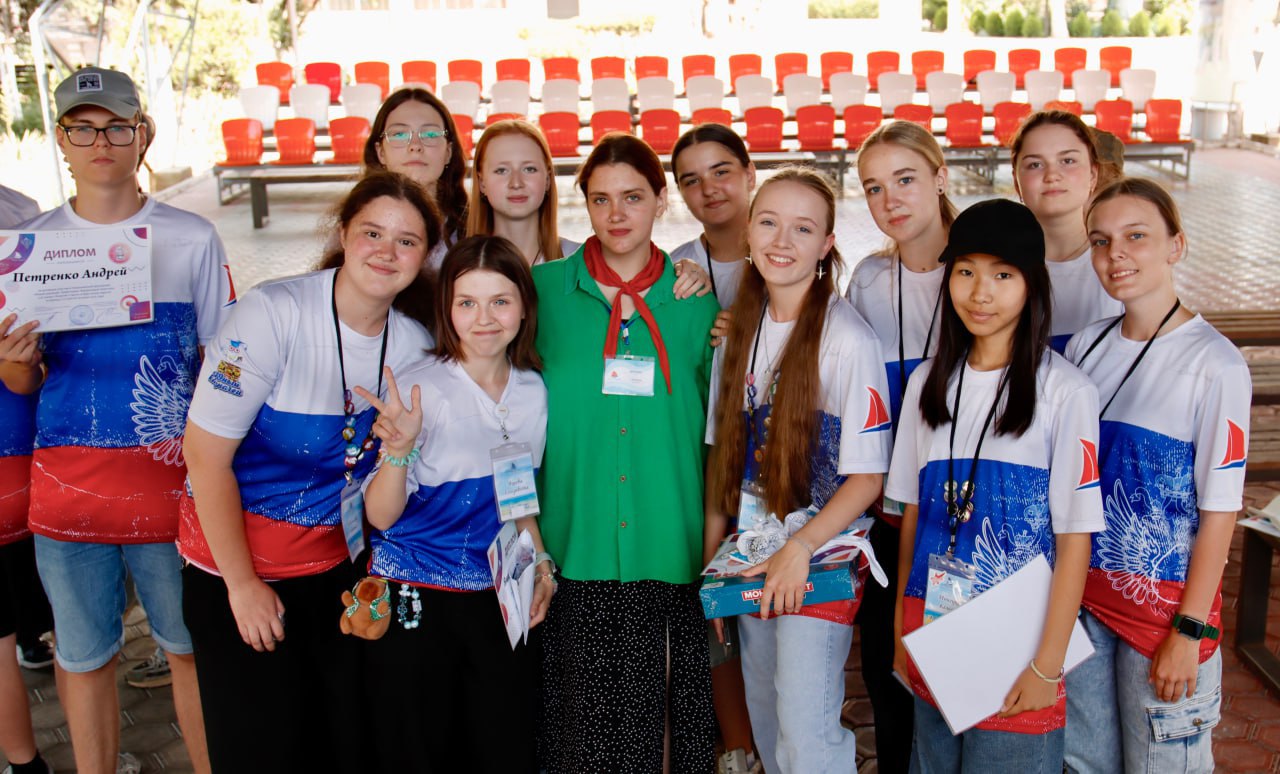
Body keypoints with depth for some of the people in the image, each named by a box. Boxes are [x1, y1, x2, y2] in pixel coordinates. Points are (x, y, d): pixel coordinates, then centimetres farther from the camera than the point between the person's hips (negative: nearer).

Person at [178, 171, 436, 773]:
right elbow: (206, 455, -17)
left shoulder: (414, 344, -5)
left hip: (338, 566, 4)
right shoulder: (273, 313, -20)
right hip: (236, 565, -4)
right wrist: (243, 584, -13)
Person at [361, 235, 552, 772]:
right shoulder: (417, 390, -12)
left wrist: (539, 561, 2)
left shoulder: (533, 391, 2)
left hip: (498, 602, 4)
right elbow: (381, 515, -13)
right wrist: (400, 447, -29)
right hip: (414, 605, -4)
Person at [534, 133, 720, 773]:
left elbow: (715, 427, 14)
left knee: (655, 718, 5)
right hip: (573, 550, 0)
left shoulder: (694, 303, 7)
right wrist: (528, 534, 2)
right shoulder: (545, 289, 4)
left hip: (669, 552, 1)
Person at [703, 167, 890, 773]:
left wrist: (799, 549, -18)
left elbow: (868, 476, -11)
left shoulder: (848, 339, -14)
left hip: (820, 561, -6)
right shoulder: (738, 331, 5)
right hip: (751, 561, 6)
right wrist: (710, 564, 7)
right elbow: (722, 452, 9)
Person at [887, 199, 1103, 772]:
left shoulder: (1066, 391, -10)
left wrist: (1047, 666, -12)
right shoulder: (928, 382, 4)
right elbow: (913, 512, 9)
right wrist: (901, 629, 8)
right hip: (933, 628, 4)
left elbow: (1075, 537, -11)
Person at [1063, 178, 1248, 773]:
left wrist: (1190, 629, -13)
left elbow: (1219, 508, -13)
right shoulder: (1085, 347, 2)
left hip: (1166, 604, -5)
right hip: (1083, 595, 5)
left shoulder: (1214, 362, -14)